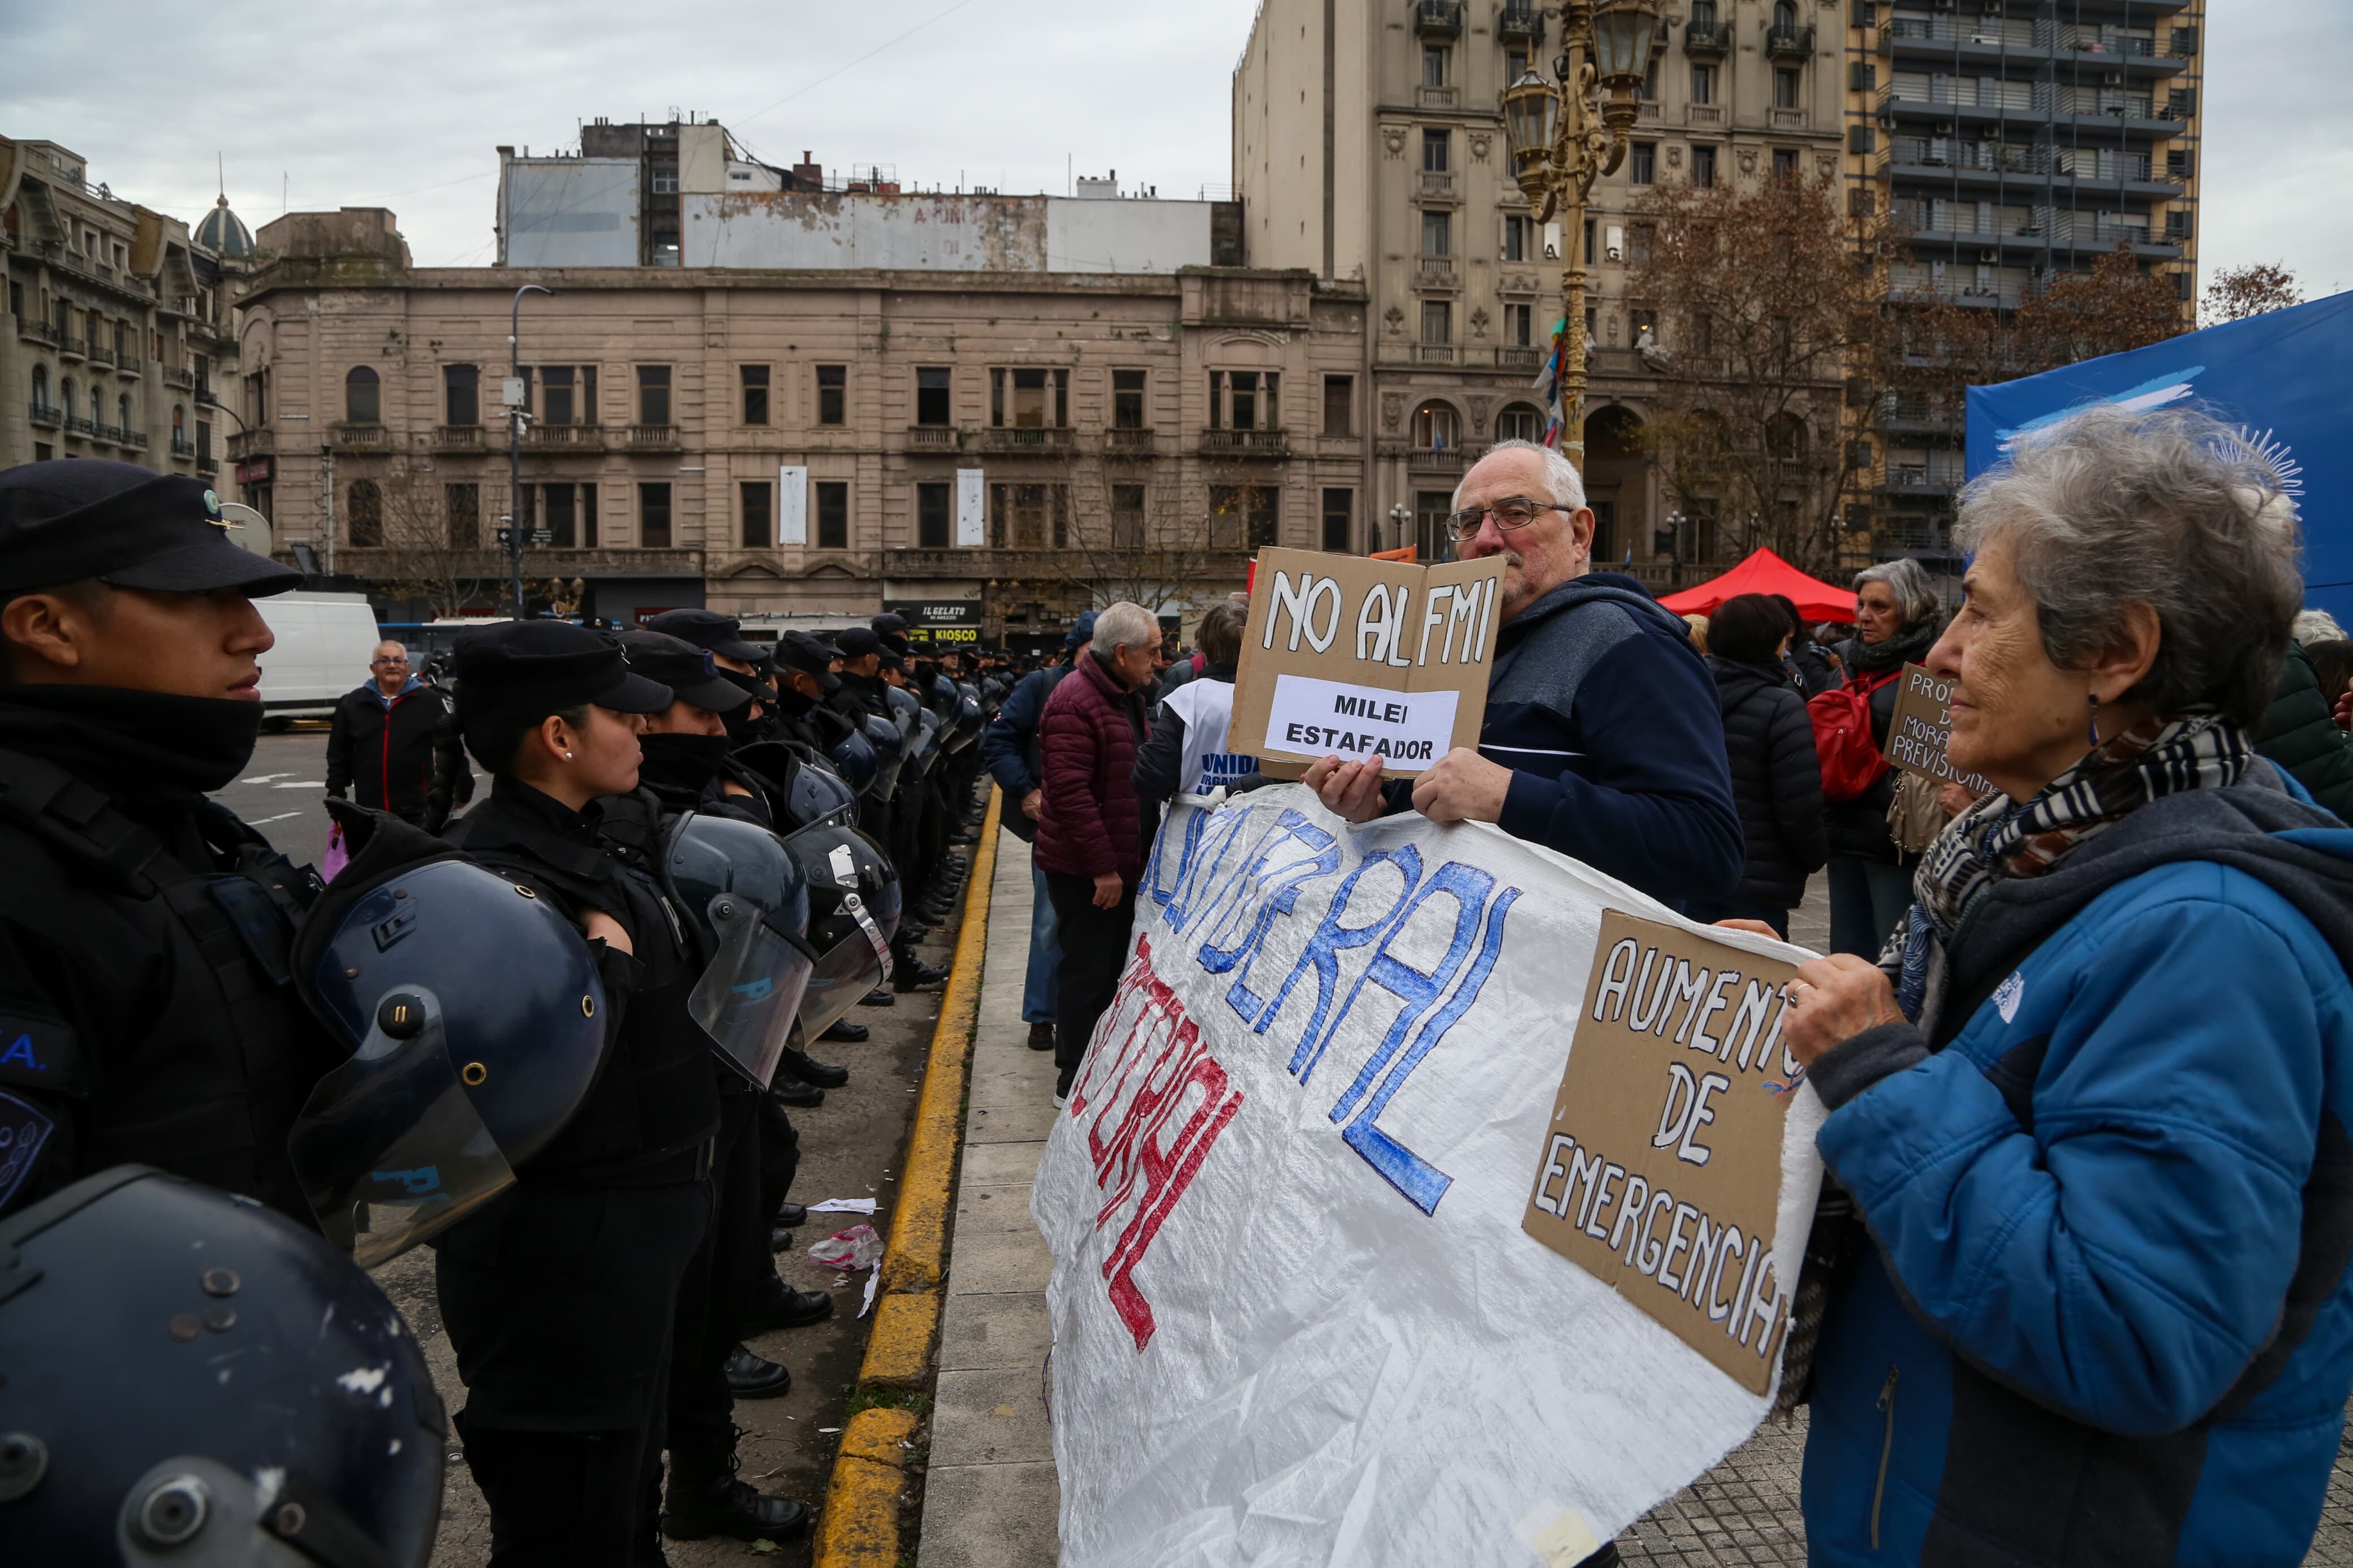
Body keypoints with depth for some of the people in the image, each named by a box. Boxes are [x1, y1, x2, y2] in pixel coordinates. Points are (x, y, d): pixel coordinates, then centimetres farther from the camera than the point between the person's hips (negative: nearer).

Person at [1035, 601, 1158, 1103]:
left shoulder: (1127, 698, 14)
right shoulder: (1075, 703, -19)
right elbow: (1070, 792, -25)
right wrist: (1102, 868, -23)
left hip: (1117, 864, 10)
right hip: (1084, 871, -10)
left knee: (1110, 968, 17)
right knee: (1085, 973, -1)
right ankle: (1074, 1084, 11)